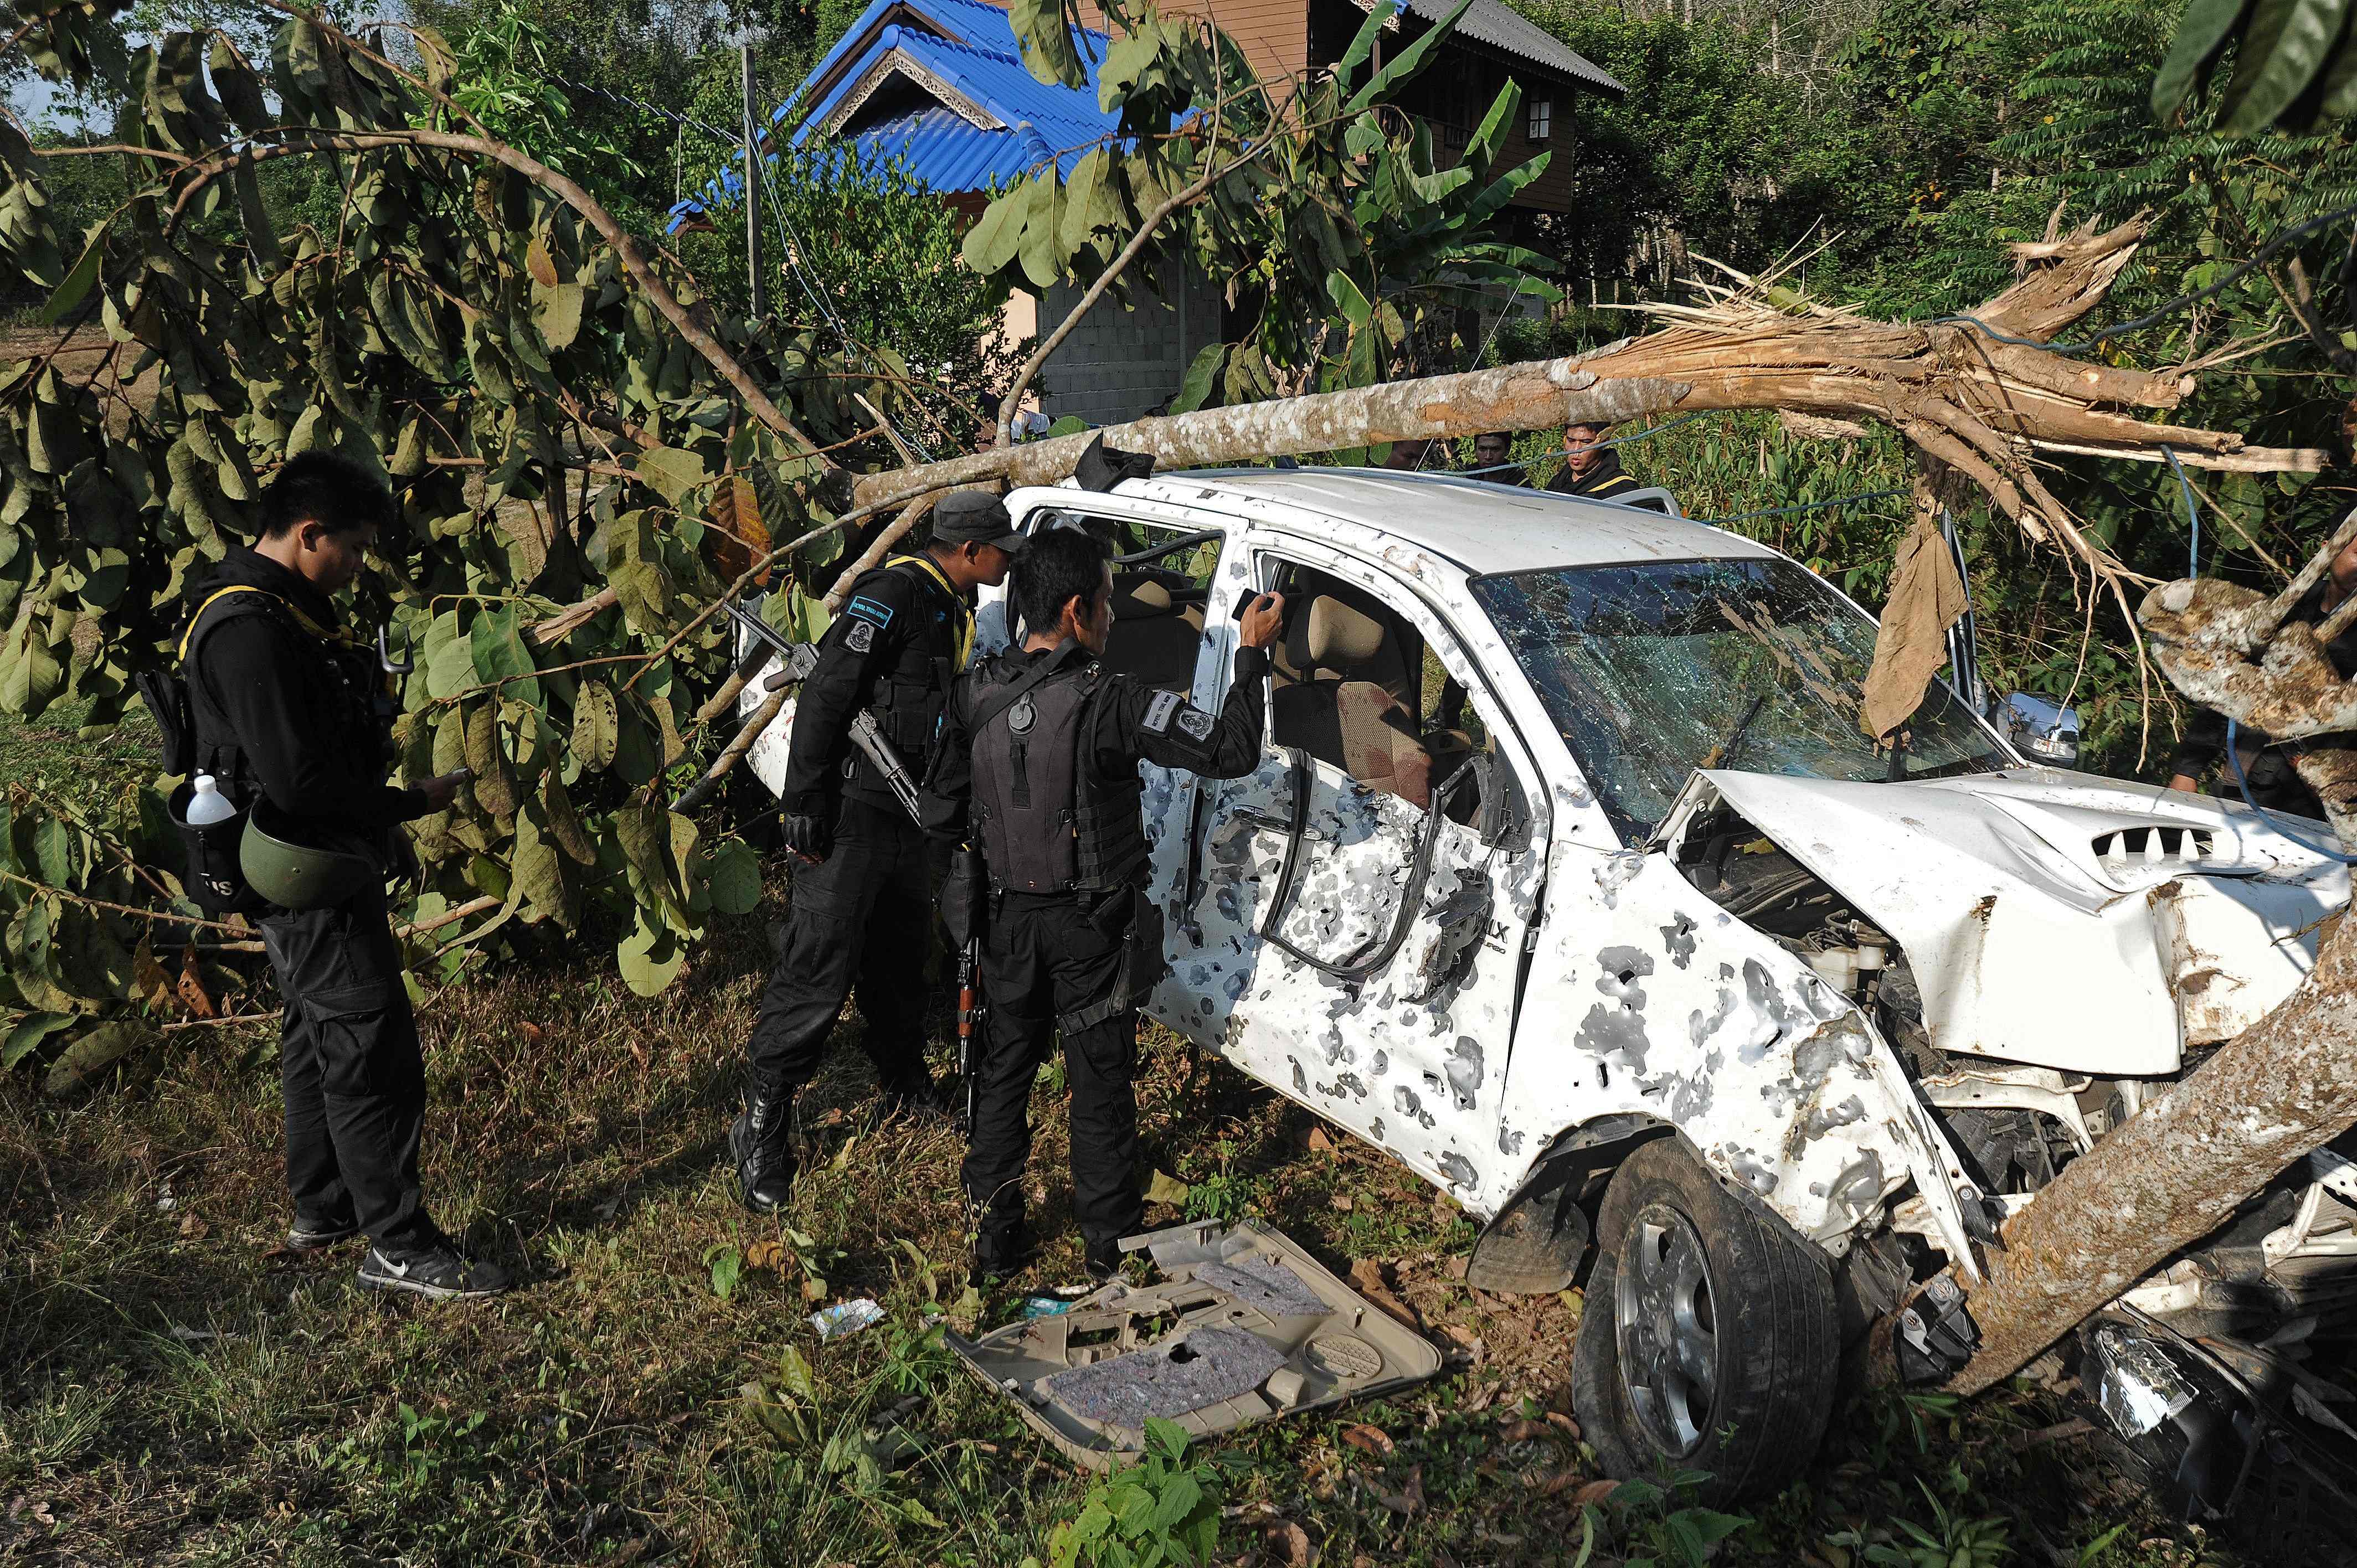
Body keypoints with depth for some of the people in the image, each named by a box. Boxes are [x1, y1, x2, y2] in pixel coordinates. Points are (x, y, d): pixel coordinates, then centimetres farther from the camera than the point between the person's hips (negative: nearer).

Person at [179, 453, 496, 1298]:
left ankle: (322, 1211, 34)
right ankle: (398, 1245, 3)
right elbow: (299, 780, -27)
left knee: (319, 1038, 20)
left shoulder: (285, 609, 11)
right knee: (373, 1049, -6)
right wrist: (410, 803, -15)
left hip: (317, 870, 11)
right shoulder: (247, 630, -23)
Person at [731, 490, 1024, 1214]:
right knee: (820, 967, -8)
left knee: (901, 956, 22)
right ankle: (762, 1128, 1)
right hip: (854, 810, -9)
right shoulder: (893, 596, -17)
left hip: (910, 816, 9)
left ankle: (904, 1082, 41)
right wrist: (804, 805, -23)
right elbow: (824, 697, -21)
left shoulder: (953, 609, 13)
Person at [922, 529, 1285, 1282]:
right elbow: (1230, 752, -23)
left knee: (1003, 1070, 19)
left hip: (1010, 918, 5)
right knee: (1100, 1084, 11)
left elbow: (941, 813, 1)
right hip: (1092, 927, -4)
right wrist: (1252, 653, -12)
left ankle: (993, 1235, 30)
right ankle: (1108, 1246, 25)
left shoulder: (976, 692, -6)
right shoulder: (1107, 701, -24)